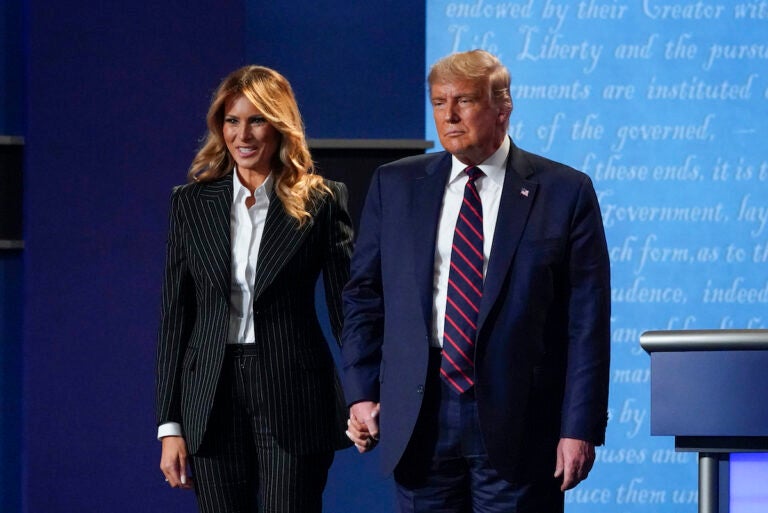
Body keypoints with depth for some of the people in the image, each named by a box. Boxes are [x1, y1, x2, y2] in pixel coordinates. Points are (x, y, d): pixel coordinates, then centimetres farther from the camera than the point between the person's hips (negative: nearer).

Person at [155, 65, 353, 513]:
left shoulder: (321, 203, 1)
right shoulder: (192, 203, 7)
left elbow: (346, 305, 2)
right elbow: (175, 315, 7)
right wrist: (169, 425, 2)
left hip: (293, 397, -2)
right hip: (213, 399, 2)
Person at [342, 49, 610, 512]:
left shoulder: (565, 192, 0)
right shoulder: (395, 186, 10)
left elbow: (587, 322, -3)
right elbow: (364, 295, 14)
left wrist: (580, 428, -8)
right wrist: (361, 392, 3)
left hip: (517, 419, -3)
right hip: (421, 418, 3)